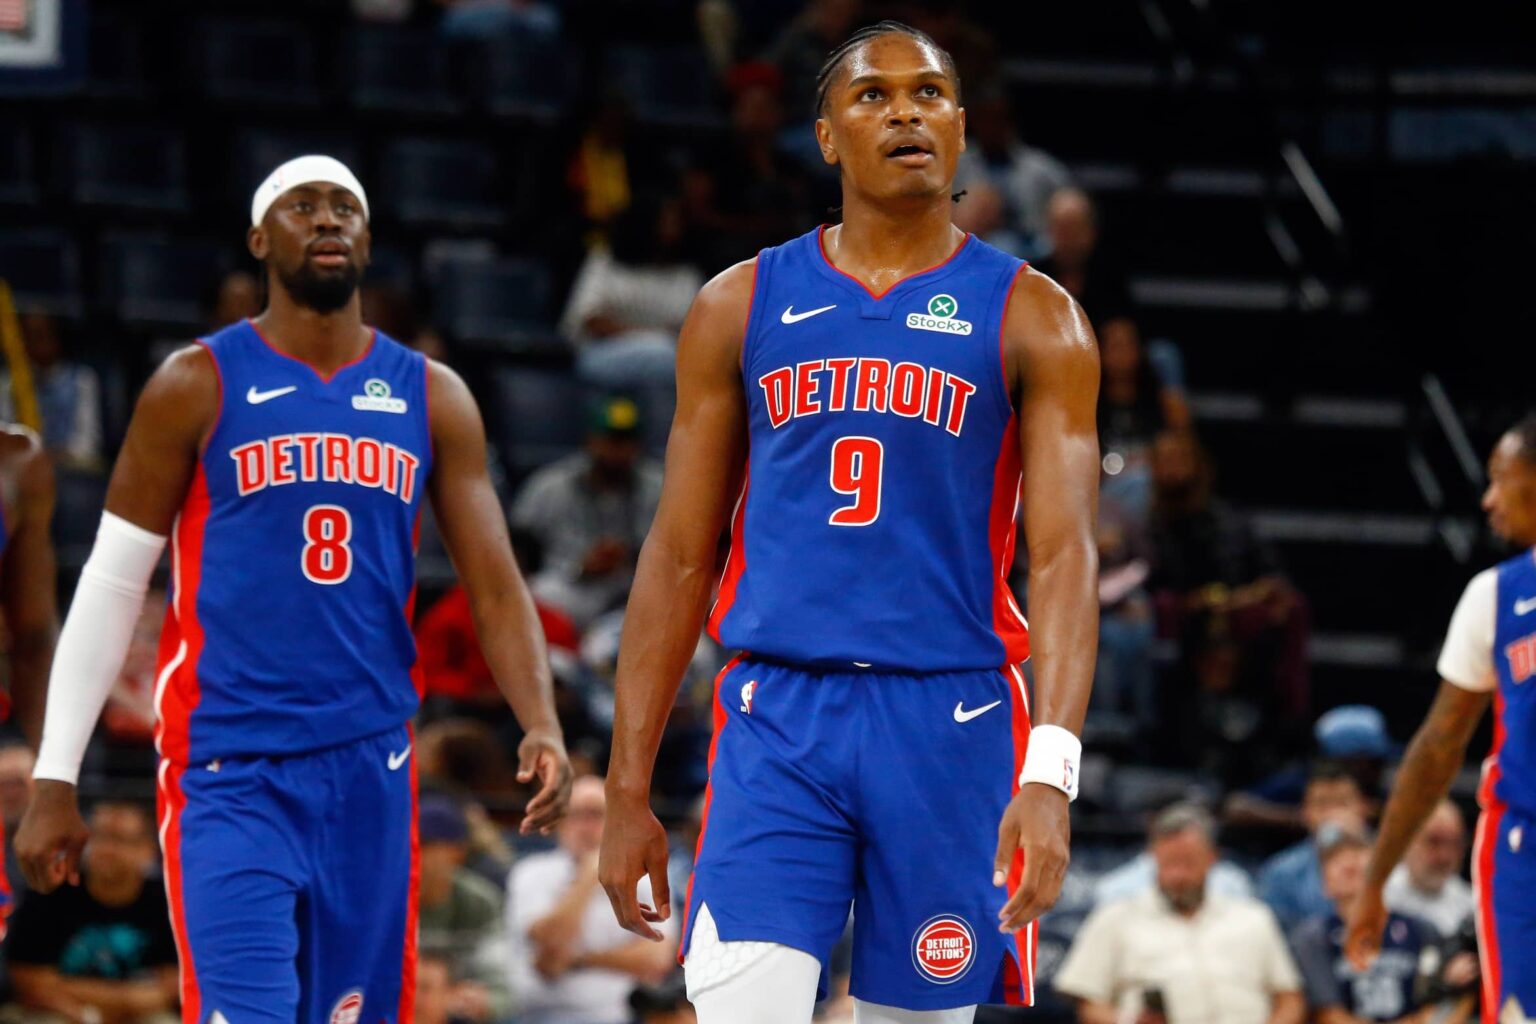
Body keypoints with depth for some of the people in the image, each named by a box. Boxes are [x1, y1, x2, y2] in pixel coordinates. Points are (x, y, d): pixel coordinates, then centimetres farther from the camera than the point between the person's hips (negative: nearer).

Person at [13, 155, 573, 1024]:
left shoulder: (432, 398, 9)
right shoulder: (199, 388, 0)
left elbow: (495, 585, 5)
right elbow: (111, 586, 2)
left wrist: (541, 725, -14)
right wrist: (56, 779, -3)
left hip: (371, 770, 4)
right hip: (231, 777, -4)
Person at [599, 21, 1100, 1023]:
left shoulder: (1032, 318, 3)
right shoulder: (742, 305, 9)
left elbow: (1065, 555, -7)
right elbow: (680, 556, 11)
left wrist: (1052, 771, -23)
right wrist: (628, 789, 6)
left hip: (949, 724, -1)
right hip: (778, 721, 1)